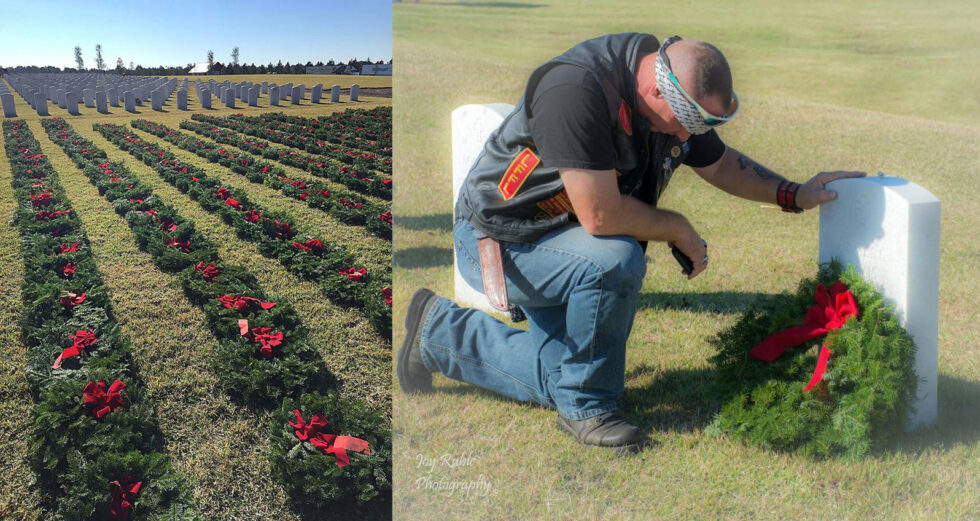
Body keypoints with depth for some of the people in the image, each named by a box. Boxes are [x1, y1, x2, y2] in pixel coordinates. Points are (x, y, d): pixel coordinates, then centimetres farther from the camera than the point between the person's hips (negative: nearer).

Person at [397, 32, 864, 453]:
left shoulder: (682, 100, -6)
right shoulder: (576, 89, -33)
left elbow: (720, 162, 14)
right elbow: (601, 215, -34)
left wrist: (795, 195, 5)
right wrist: (678, 230, -19)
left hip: (558, 239, 9)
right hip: (497, 240, -8)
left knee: (559, 380, 9)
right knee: (616, 261, -34)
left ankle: (441, 330, 26)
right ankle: (586, 406, -12)